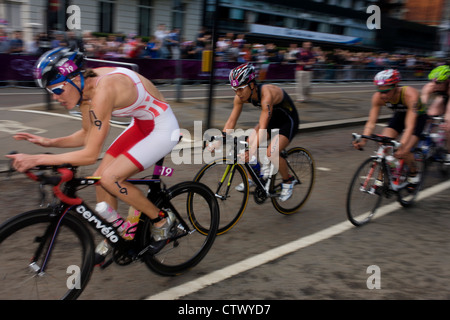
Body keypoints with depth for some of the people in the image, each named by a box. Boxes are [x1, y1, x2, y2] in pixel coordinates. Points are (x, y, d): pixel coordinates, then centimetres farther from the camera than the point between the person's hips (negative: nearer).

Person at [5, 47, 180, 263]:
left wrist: (37, 159, -30)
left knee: (110, 178, -17)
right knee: (101, 177, 3)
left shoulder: (102, 91, -31)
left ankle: (161, 219, 4)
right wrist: (49, 143, -6)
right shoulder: (84, 86, -4)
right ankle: (109, 242, 20)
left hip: (162, 129, -9)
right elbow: (86, 135, 7)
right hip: (141, 124, 9)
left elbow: (90, 154, -31)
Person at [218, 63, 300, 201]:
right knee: (248, 144, -11)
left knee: (272, 153, -24)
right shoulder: (241, 96, -16)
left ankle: (288, 181, 1)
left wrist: (251, 150, -54)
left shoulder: (266, 94, -37)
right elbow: (231, 121, -13)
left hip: (288, 121, -7)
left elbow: (263, 128, -43)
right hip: (273, 119, 7)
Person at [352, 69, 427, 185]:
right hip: (399, 115, 4)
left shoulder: (410, 94, -39)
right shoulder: (378, 97, -26)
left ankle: (413, 173, 10)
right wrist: (363, 140, -40)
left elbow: (409, 126, -44)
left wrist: (402, 146, -58)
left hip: (417, 117, -4)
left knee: (404, 152, -20)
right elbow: (371, 122, -24)